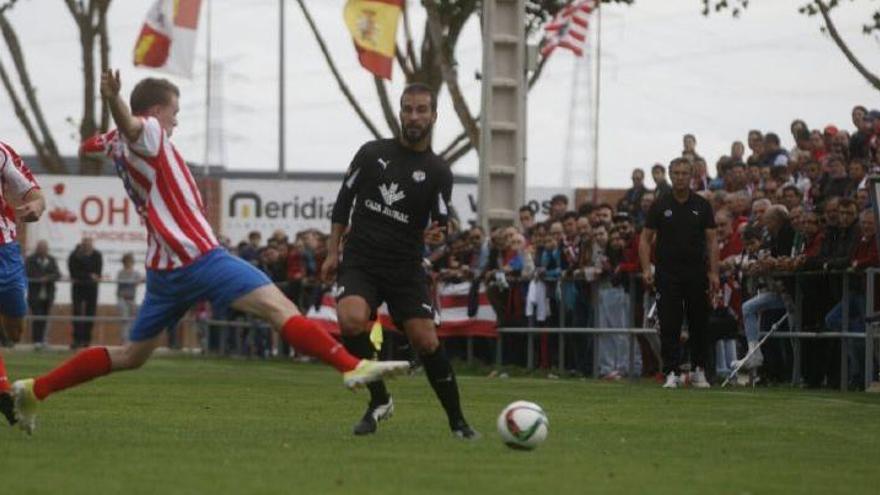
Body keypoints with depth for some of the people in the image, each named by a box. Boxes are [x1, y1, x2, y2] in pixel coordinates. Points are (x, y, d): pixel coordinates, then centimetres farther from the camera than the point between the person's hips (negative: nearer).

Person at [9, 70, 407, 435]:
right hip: (198, 255, -9)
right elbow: (130, 125, -34)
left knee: (131, 355, 17)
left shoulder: (117, 144, 17)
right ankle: (352, 367, -27)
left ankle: (33, 391, 14)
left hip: (164, 266, 9)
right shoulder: (148, 132, -8)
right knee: (280, 309, -15)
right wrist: (114, 101, -53)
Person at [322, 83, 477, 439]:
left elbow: (441, 225, -5)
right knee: (352, 320, -28)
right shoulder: (372, 153, 5)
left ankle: (457, 421, 8)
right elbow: (344, 202, 12)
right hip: (360, 262, 0)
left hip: (406, 269, 0)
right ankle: (379, 401, -8)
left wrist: (437, 233, -28)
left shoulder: (438, 173, 1)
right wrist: (332, 252, 8)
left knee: (426, 341, -10)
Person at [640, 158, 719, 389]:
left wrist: (713, 272, -4)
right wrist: (646, 269, -9)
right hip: (668, 273, -1)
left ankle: (699, 370, 16)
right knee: (669, 326, -4)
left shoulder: (702, 206, 5)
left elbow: (711, 240, 5)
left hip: (696, 273, 1)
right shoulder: (660, 205, 3)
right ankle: (671, 372, -2)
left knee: (699, 324, 5)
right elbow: (646, 238, 4)